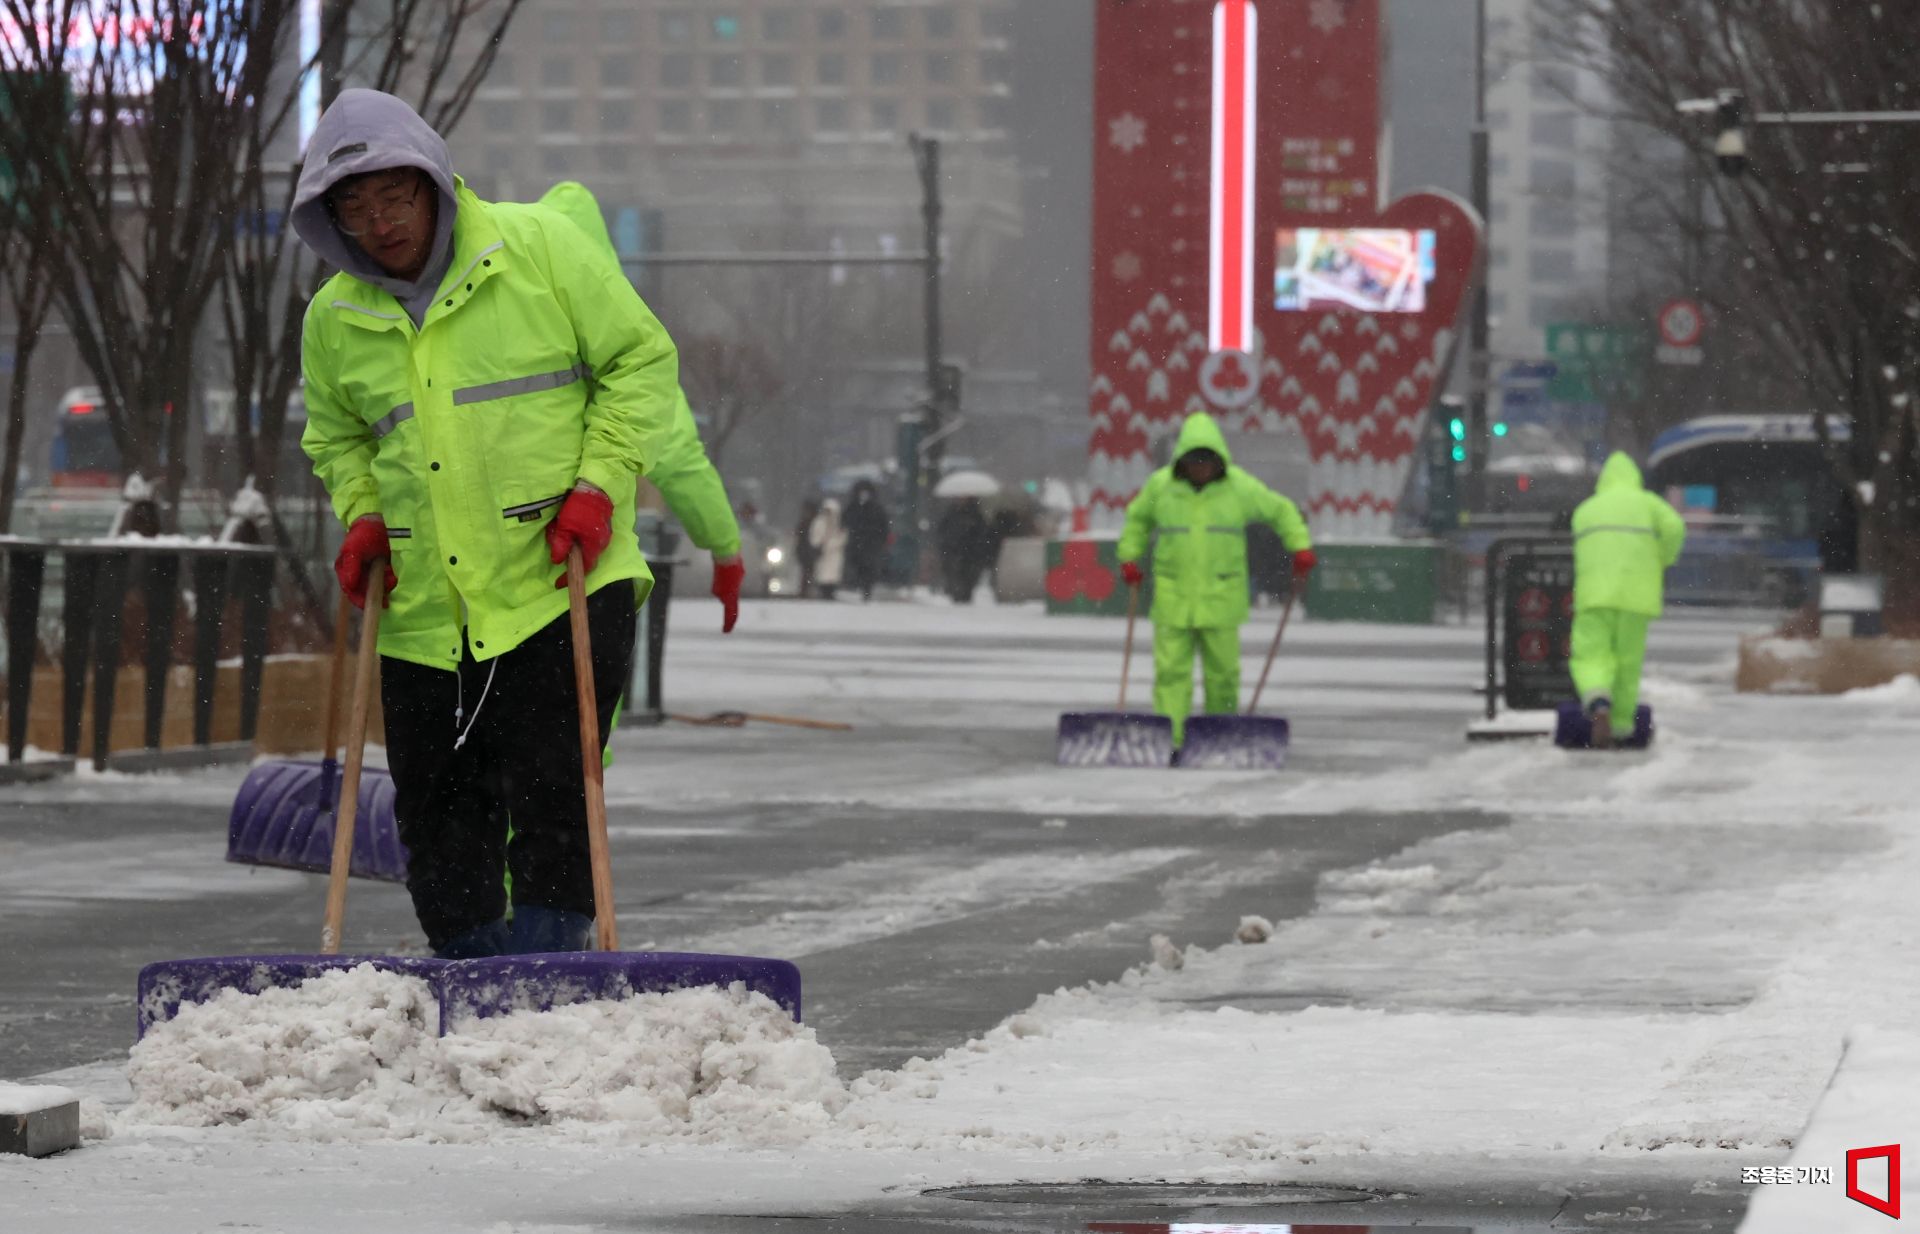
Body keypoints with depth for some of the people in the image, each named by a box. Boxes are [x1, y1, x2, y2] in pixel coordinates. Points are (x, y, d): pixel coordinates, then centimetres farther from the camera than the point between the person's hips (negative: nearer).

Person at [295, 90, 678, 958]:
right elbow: (335, 438, 25)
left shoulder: (538, 248, -3)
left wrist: (599, 483, -8)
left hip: (561, 582, -4)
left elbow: (642, 363, 1)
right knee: (437, 816, 6)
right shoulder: (335, 320, 8)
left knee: (554, 791, -8)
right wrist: (363, 516, 6)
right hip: (425, 610, 4)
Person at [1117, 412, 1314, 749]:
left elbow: (1281, 511, 12)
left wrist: (1300, 546, 2)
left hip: (1221, 601, 0)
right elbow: (1138, 519, 20)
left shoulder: (1240, 487, -1)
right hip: (1172, 598, 0)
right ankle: (1169, 740, -7)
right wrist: (1129, 557, 12)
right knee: (1171, 671, -6)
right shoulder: (1160, 485, 1)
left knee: (1223, 671, 5)